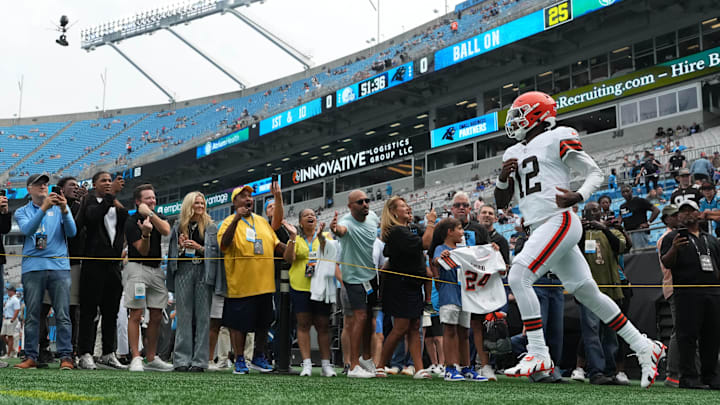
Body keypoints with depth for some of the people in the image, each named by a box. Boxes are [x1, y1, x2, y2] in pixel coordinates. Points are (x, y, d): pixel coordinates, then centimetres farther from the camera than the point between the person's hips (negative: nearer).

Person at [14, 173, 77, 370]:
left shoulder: (58, 209, 14)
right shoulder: (22, 212, 13)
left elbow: (72, 232, 1)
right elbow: (27, 230, -8)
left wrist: (64, 210, -15)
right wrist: (43, 208, -20)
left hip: (59, 266, 0)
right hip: (33, 267, 0)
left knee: (63, 314, -5)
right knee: (32, 315, 1)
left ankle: (66, 357, -5)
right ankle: (30, 357, 6)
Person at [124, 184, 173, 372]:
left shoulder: (159, 217, 15)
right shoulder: (132, 222, -4)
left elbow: (166, 231, -8)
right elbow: (143, 251, -9)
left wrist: (150, 214, -14)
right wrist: (145, 233, -27)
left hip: (156, 269, 6)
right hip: (137, 267, -6)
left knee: (156, 316, 6)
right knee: (136, 314, -10)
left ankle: (151, 358, 13)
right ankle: (135, 358, -11)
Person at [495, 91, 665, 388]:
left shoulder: (556, 140, -1)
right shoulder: (513, 153, 21)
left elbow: (596, 173, -1)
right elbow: (501, 202, 22)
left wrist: (579, 196, -21)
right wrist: (503, 177, 2)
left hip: (559, 221, -8)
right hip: (541, 230, 8)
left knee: (518, 275, -21)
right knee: (587, 292, 9)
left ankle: (539, 355, -18)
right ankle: (645, 349, 18)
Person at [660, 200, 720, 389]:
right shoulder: (672, 237, 8)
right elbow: (666, 263, -2)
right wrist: (673, 249, -22)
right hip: (687, 294, -5)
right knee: (688, 335, -8)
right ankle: (688, 377, -6)